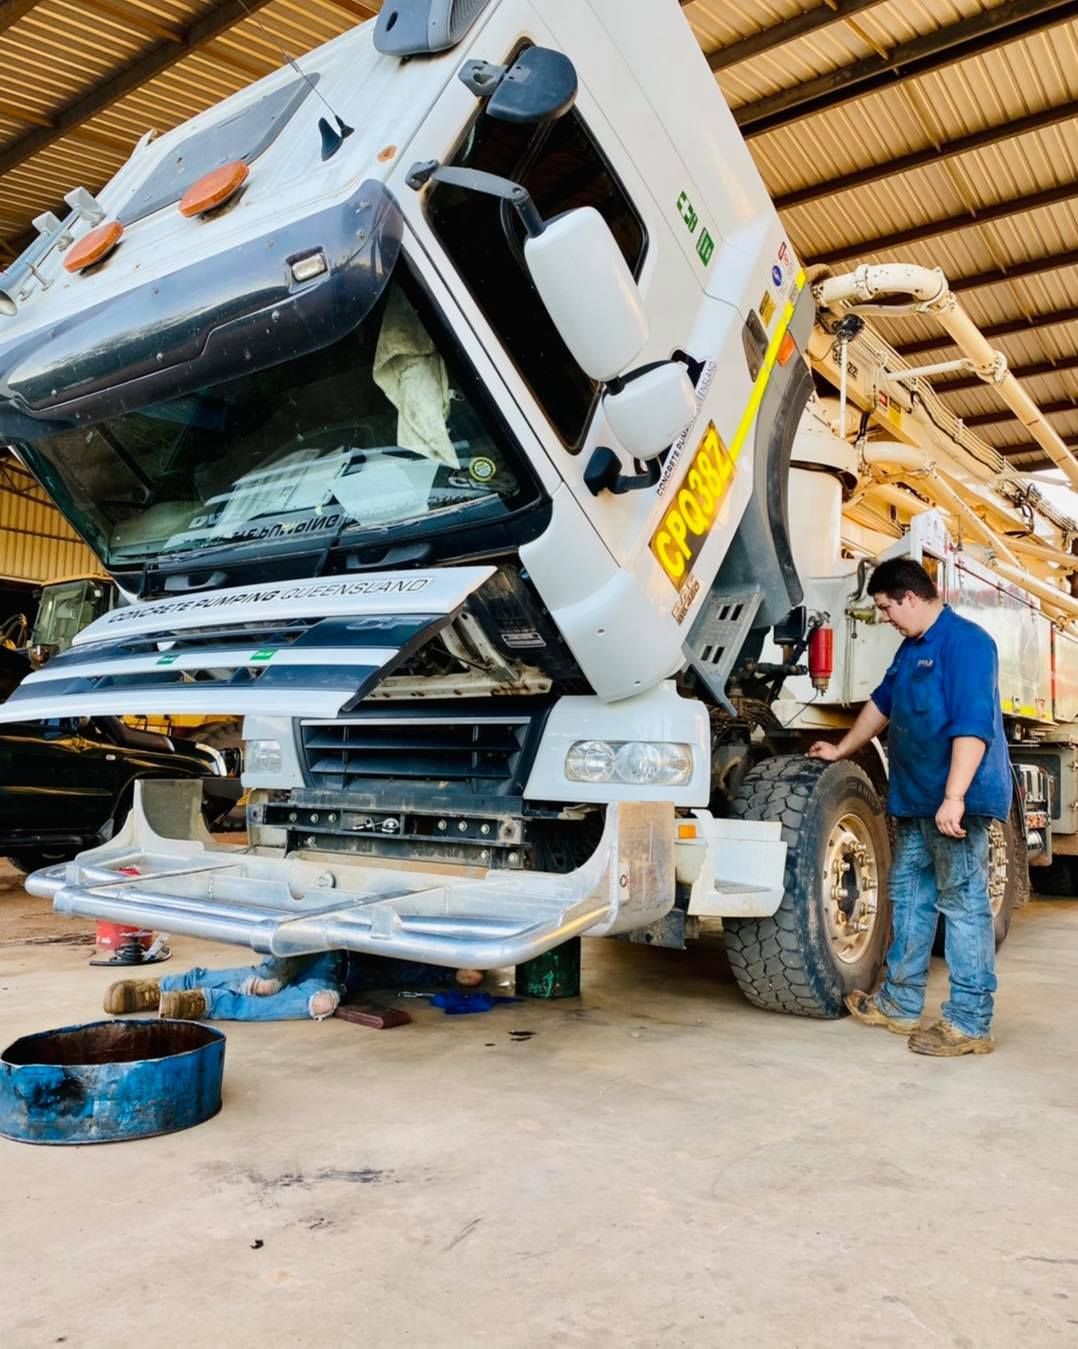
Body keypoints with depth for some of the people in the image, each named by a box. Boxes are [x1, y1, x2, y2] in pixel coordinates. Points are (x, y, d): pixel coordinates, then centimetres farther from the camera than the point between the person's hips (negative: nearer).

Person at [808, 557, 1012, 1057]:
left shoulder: (965, 642, -14)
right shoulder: (912, 648, 16)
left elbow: (973, 725, -24)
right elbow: (882, 702, 30)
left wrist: (954, 797, -30)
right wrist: (841, 750, 38)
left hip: (956, 803, -10)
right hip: (915, 801, 10)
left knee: (963, 903, -4)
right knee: (908, 895, 15)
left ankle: (969, 1023, 3)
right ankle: (900, 1003, 26)